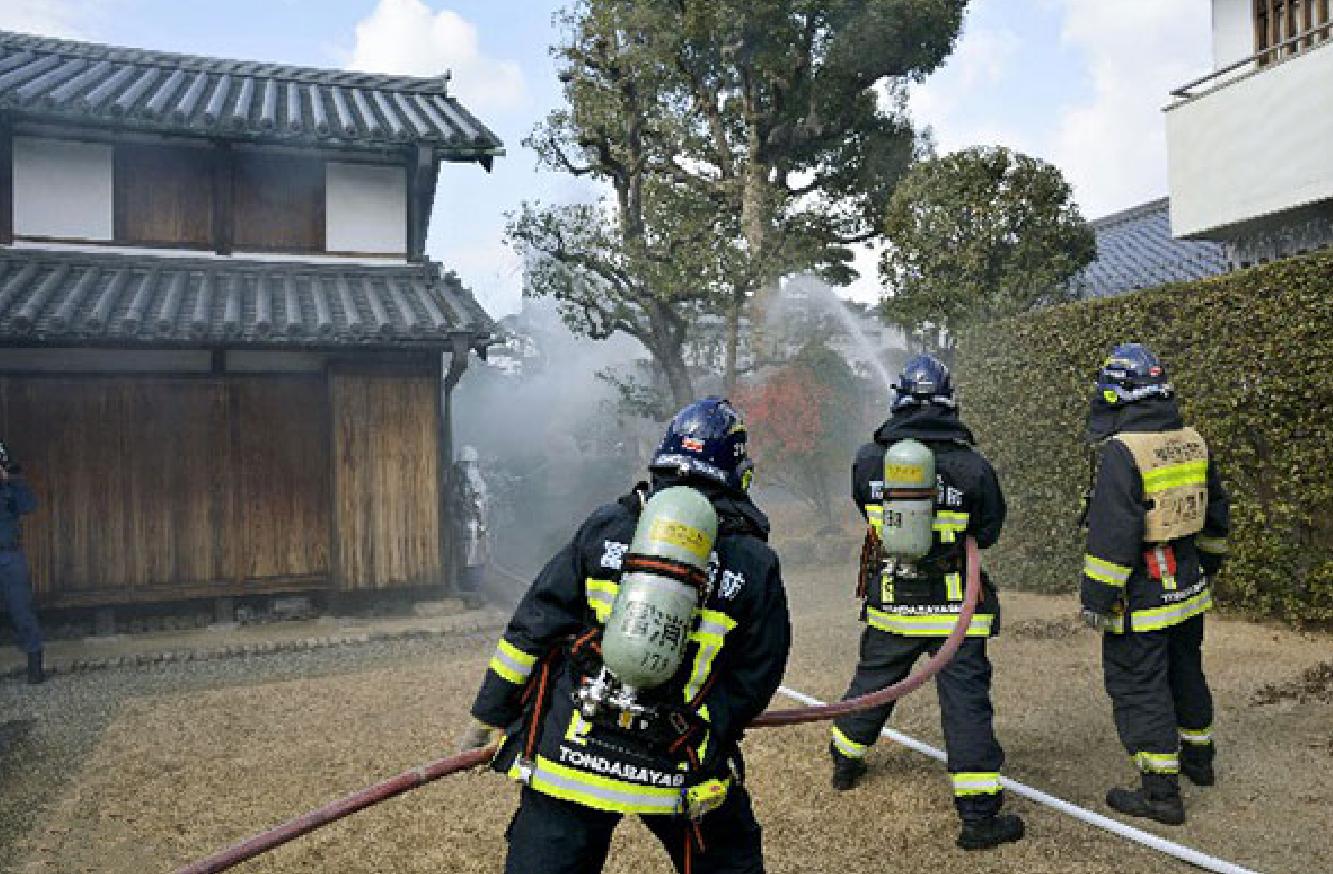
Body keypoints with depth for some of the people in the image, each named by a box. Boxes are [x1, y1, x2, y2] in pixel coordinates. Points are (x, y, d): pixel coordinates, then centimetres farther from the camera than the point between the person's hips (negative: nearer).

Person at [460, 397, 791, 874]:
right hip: (679, 770, 1)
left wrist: (490, 715, 8)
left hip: (570, 756, 0)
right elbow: (755, 678, 1)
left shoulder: (605, 527, -4)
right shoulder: (755, 564, -4)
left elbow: (533, 627, -2)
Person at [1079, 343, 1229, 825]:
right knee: (1185, 673, 24)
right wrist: (1205, 564, 29)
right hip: (1188, 587, 8)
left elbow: (1112, 534, -23)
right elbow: (1216, 514, 16)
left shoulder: (1122, 451, -21)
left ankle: (1161, 791, 7)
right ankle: (1197, 757, 42)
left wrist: (1097, 595, -16)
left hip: (1142, 598, -8)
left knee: (1138, 687, 2)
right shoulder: (1193, 442, 5)